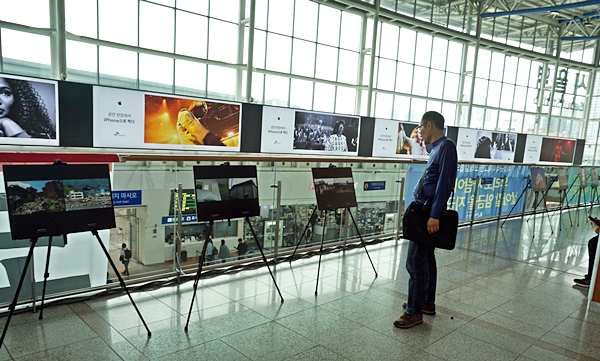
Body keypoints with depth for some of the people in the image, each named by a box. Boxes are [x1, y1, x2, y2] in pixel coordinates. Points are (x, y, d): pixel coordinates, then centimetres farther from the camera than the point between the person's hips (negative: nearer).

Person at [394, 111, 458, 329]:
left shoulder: (446, 146, -14)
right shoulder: (437, 148, 15)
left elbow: (444, 183, -21)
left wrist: (435, 215, -25)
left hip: (429, 212, -10)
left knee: (415, 261, -7)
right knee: (426, 258, 17)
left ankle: (415, 312, 3)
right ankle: (427, 302, 29)